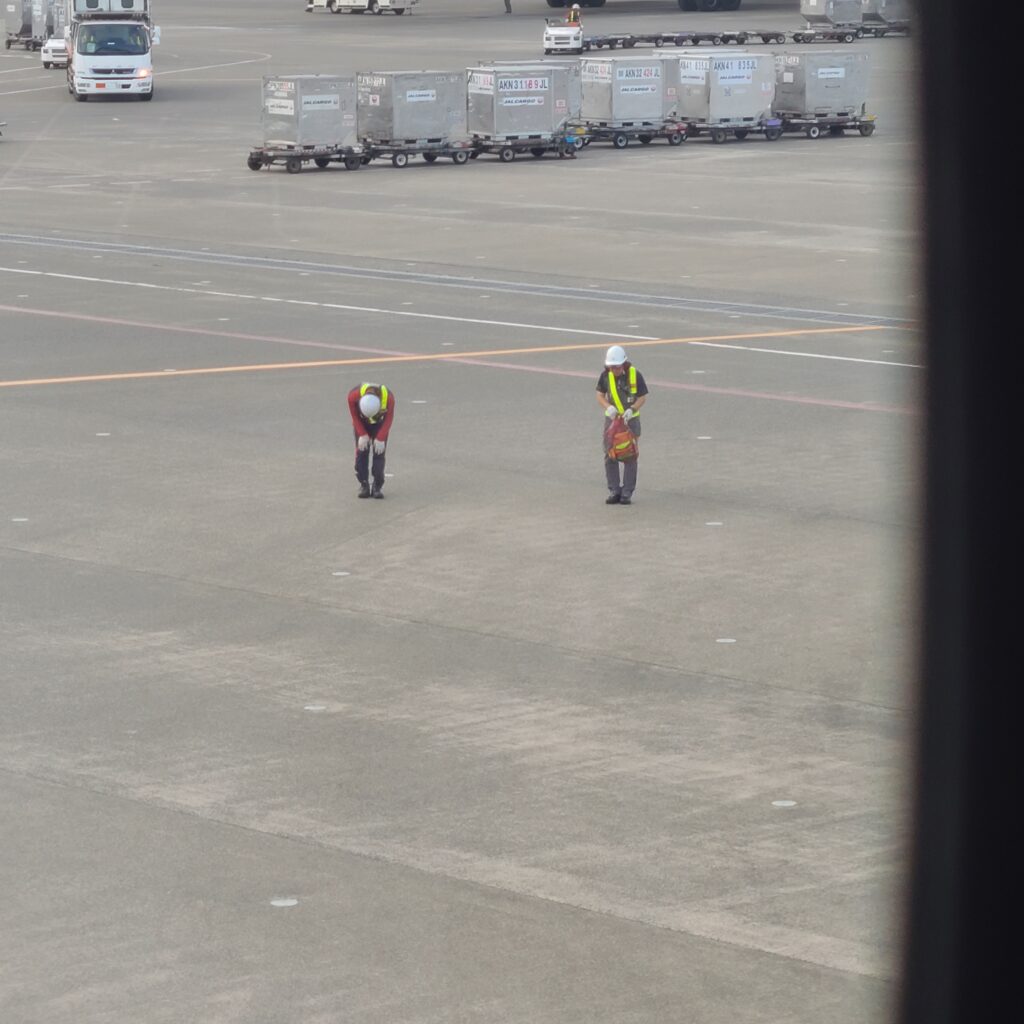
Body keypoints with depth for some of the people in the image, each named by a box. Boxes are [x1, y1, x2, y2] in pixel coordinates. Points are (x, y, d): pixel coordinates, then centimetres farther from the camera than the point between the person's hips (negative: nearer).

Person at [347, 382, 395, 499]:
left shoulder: (388, 398, -35)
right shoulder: (353, 396, -34)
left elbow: (389, 419, -17)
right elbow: (354, 415, -16)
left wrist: (380, 439, -17)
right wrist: (362, 435, -16)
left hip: (380, 423, -1)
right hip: (361, 423, 1)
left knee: (379, 453, -10)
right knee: (361, 452, -8)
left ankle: (377, 487, -7)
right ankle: (364, 486, -3)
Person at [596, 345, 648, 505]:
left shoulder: (635, 374, -12)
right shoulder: (605, 376, -5)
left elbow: (643, 397, -6)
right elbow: (600, 395, 1)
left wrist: (632, 409, -22)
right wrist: (608, 407, -19)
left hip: (630, 419, -2)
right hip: (612, 419, 2)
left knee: (630, 457, -1)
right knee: (610, 456, 1)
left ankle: (627, 493, 4)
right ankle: (614, 491, 9)